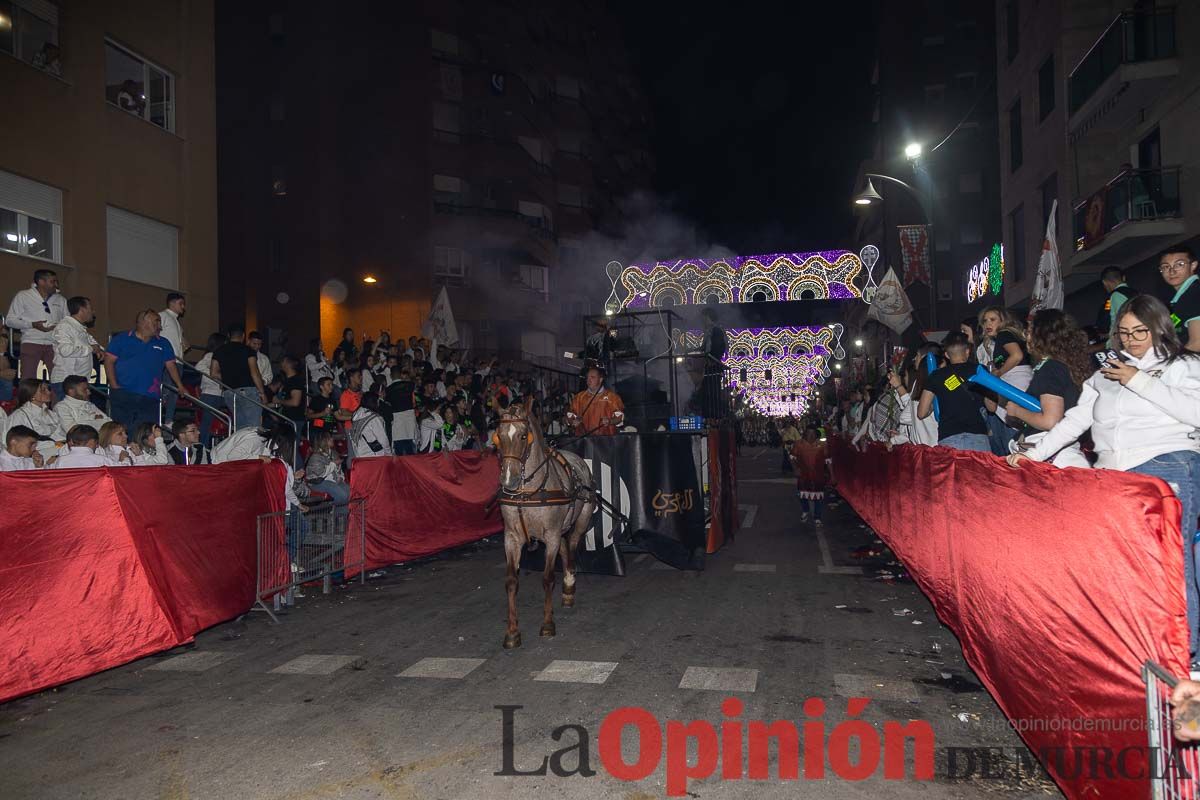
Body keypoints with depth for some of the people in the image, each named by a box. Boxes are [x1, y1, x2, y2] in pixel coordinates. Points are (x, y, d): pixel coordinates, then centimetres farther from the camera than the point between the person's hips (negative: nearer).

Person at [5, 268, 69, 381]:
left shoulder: (61, 300, 14)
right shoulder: (23, 296, 6)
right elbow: (9, 320, 3)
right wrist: (32, 325, -12)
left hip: (54, 344, 2)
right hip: (31, 343, -2)